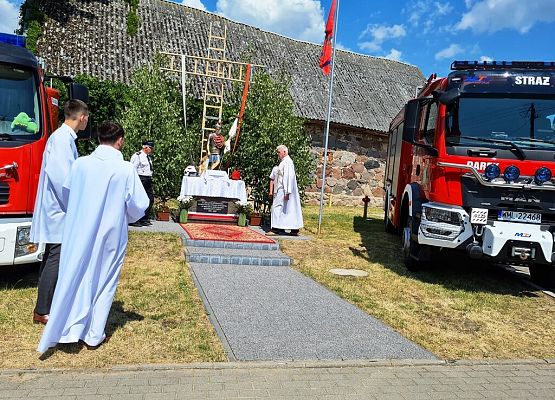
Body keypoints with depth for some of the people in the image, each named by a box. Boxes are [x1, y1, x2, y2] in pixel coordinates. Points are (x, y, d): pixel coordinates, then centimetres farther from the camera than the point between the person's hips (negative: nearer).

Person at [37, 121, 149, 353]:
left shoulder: (81, 164, -6)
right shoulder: (125, 169, -16)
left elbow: (66, 196, 8)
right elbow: (138, 206, -11)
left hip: (78, 234, 3)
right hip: (110, 236, -3)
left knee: (75, 278, 18)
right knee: (104, 283, 11)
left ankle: (67, 330, 28)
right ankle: (94, 335, 20)